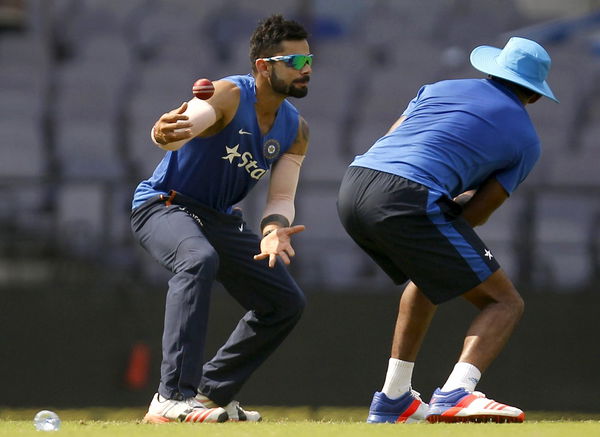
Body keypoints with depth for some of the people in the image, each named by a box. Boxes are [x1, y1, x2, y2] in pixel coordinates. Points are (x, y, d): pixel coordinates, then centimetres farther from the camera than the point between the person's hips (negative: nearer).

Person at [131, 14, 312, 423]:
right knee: (199, 259, -39)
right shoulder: (229, 96, -24)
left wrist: (273, 231, -28)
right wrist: (164, 132, -68)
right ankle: (172, 399, -42)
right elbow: (185, 125, -43)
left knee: (286, 302, 8)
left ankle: (210, 393, 21)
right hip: (163, 205, -8)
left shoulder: (295, 129, -2)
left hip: (221, 218, 8)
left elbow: (281, 197, -5)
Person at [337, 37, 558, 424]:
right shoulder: (526, 140, 15)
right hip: (406, 200, -7)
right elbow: (475, 214, 9)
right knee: (505, 302, 1)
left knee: (429, 276, 34)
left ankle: (393, 401, 30)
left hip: (352, 190, 7)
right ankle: (455, 395, -24)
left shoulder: (441, 88, 27)